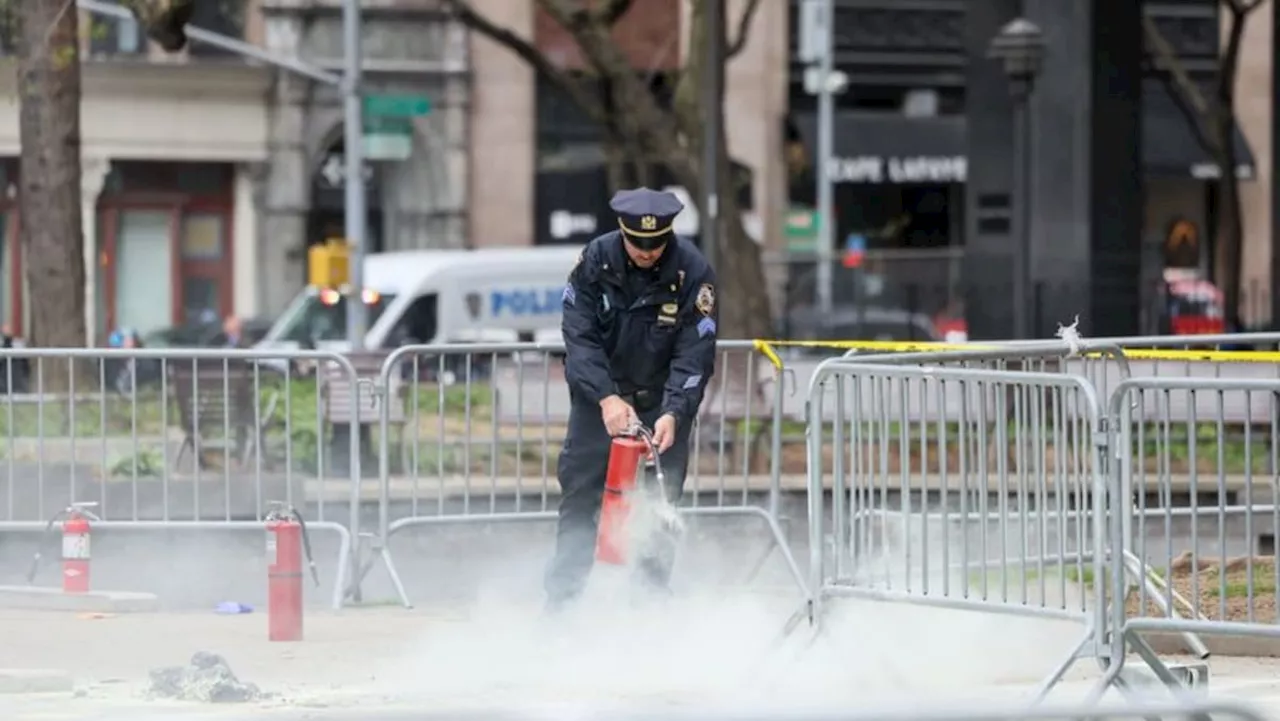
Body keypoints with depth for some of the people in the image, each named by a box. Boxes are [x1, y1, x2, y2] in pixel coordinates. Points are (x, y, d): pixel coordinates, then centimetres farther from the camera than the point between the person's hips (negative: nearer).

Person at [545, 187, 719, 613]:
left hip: (663, 401, -1)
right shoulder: (596, 260, -14)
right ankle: (561, 601, 2)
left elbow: (695, 354, -18)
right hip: (599, 394, 1)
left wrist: (673, 413, -30)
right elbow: (579, 335, -16)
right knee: (580, 495, -2)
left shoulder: (692, 272, -17)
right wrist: (606, 397, -28)